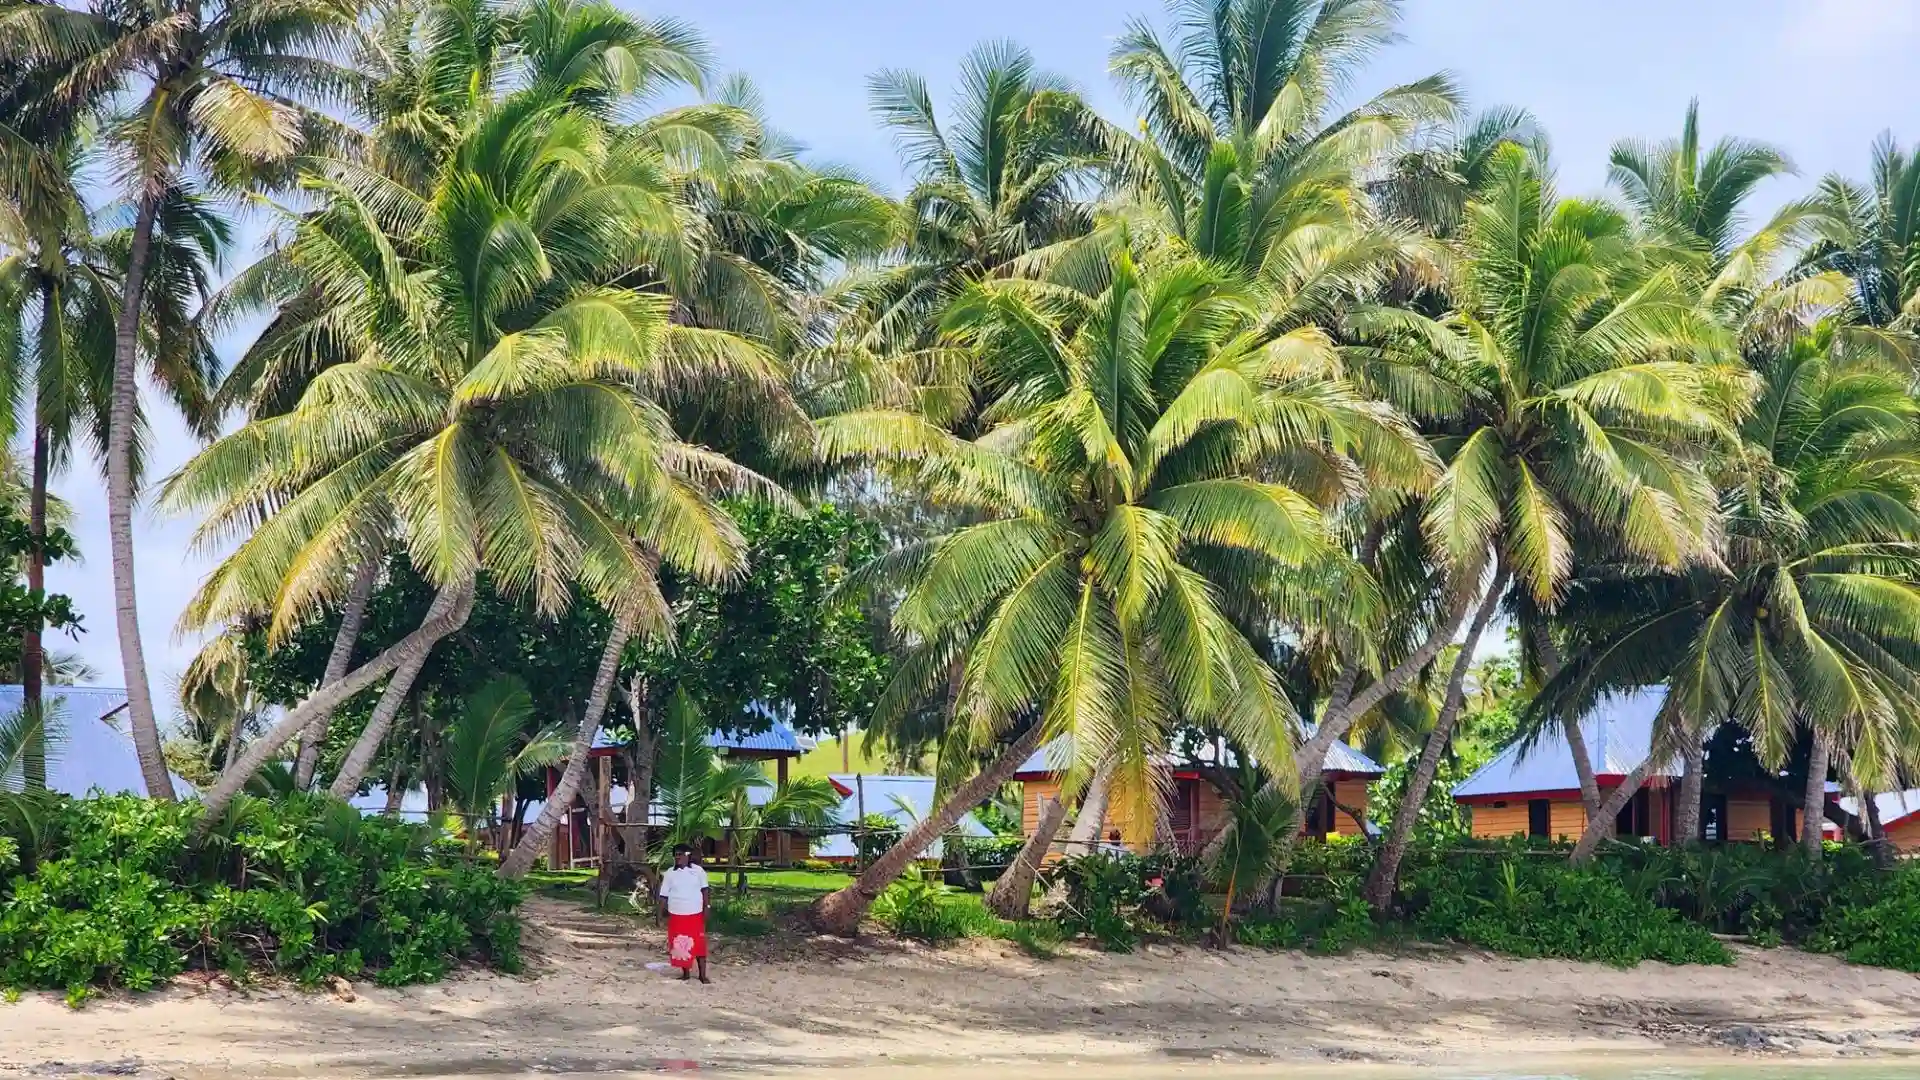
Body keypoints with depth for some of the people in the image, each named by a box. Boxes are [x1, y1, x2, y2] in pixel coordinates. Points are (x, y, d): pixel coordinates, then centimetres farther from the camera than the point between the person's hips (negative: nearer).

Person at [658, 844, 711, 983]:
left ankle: (703, 975, 8)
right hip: (677, 916, 1)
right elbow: (664, 895, 4)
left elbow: (705, 890, 3)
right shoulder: (669, 874, 1)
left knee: (699, 945, 0)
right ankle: (686, 973, 18)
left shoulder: (698, 871, -1)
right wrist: (663, 911, -3)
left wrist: (706, 909, -2)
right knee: (680, 946, 5)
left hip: (695, 915, -1)